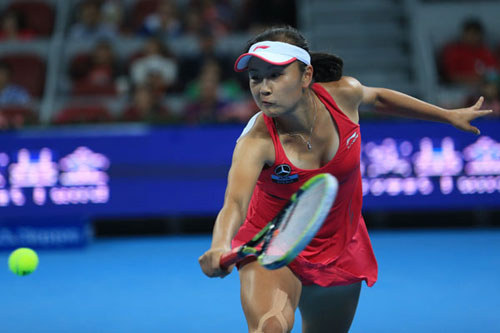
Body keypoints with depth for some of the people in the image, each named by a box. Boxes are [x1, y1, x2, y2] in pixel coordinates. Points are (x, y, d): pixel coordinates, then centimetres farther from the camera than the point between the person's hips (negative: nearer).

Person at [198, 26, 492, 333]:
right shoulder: (257, 141, -30)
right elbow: (235, 203, -45)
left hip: (339, 250, 4)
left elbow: (379, 96, 5)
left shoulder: (343, 94, -19)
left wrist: (449, 116, 15)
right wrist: (221, 246, -68)